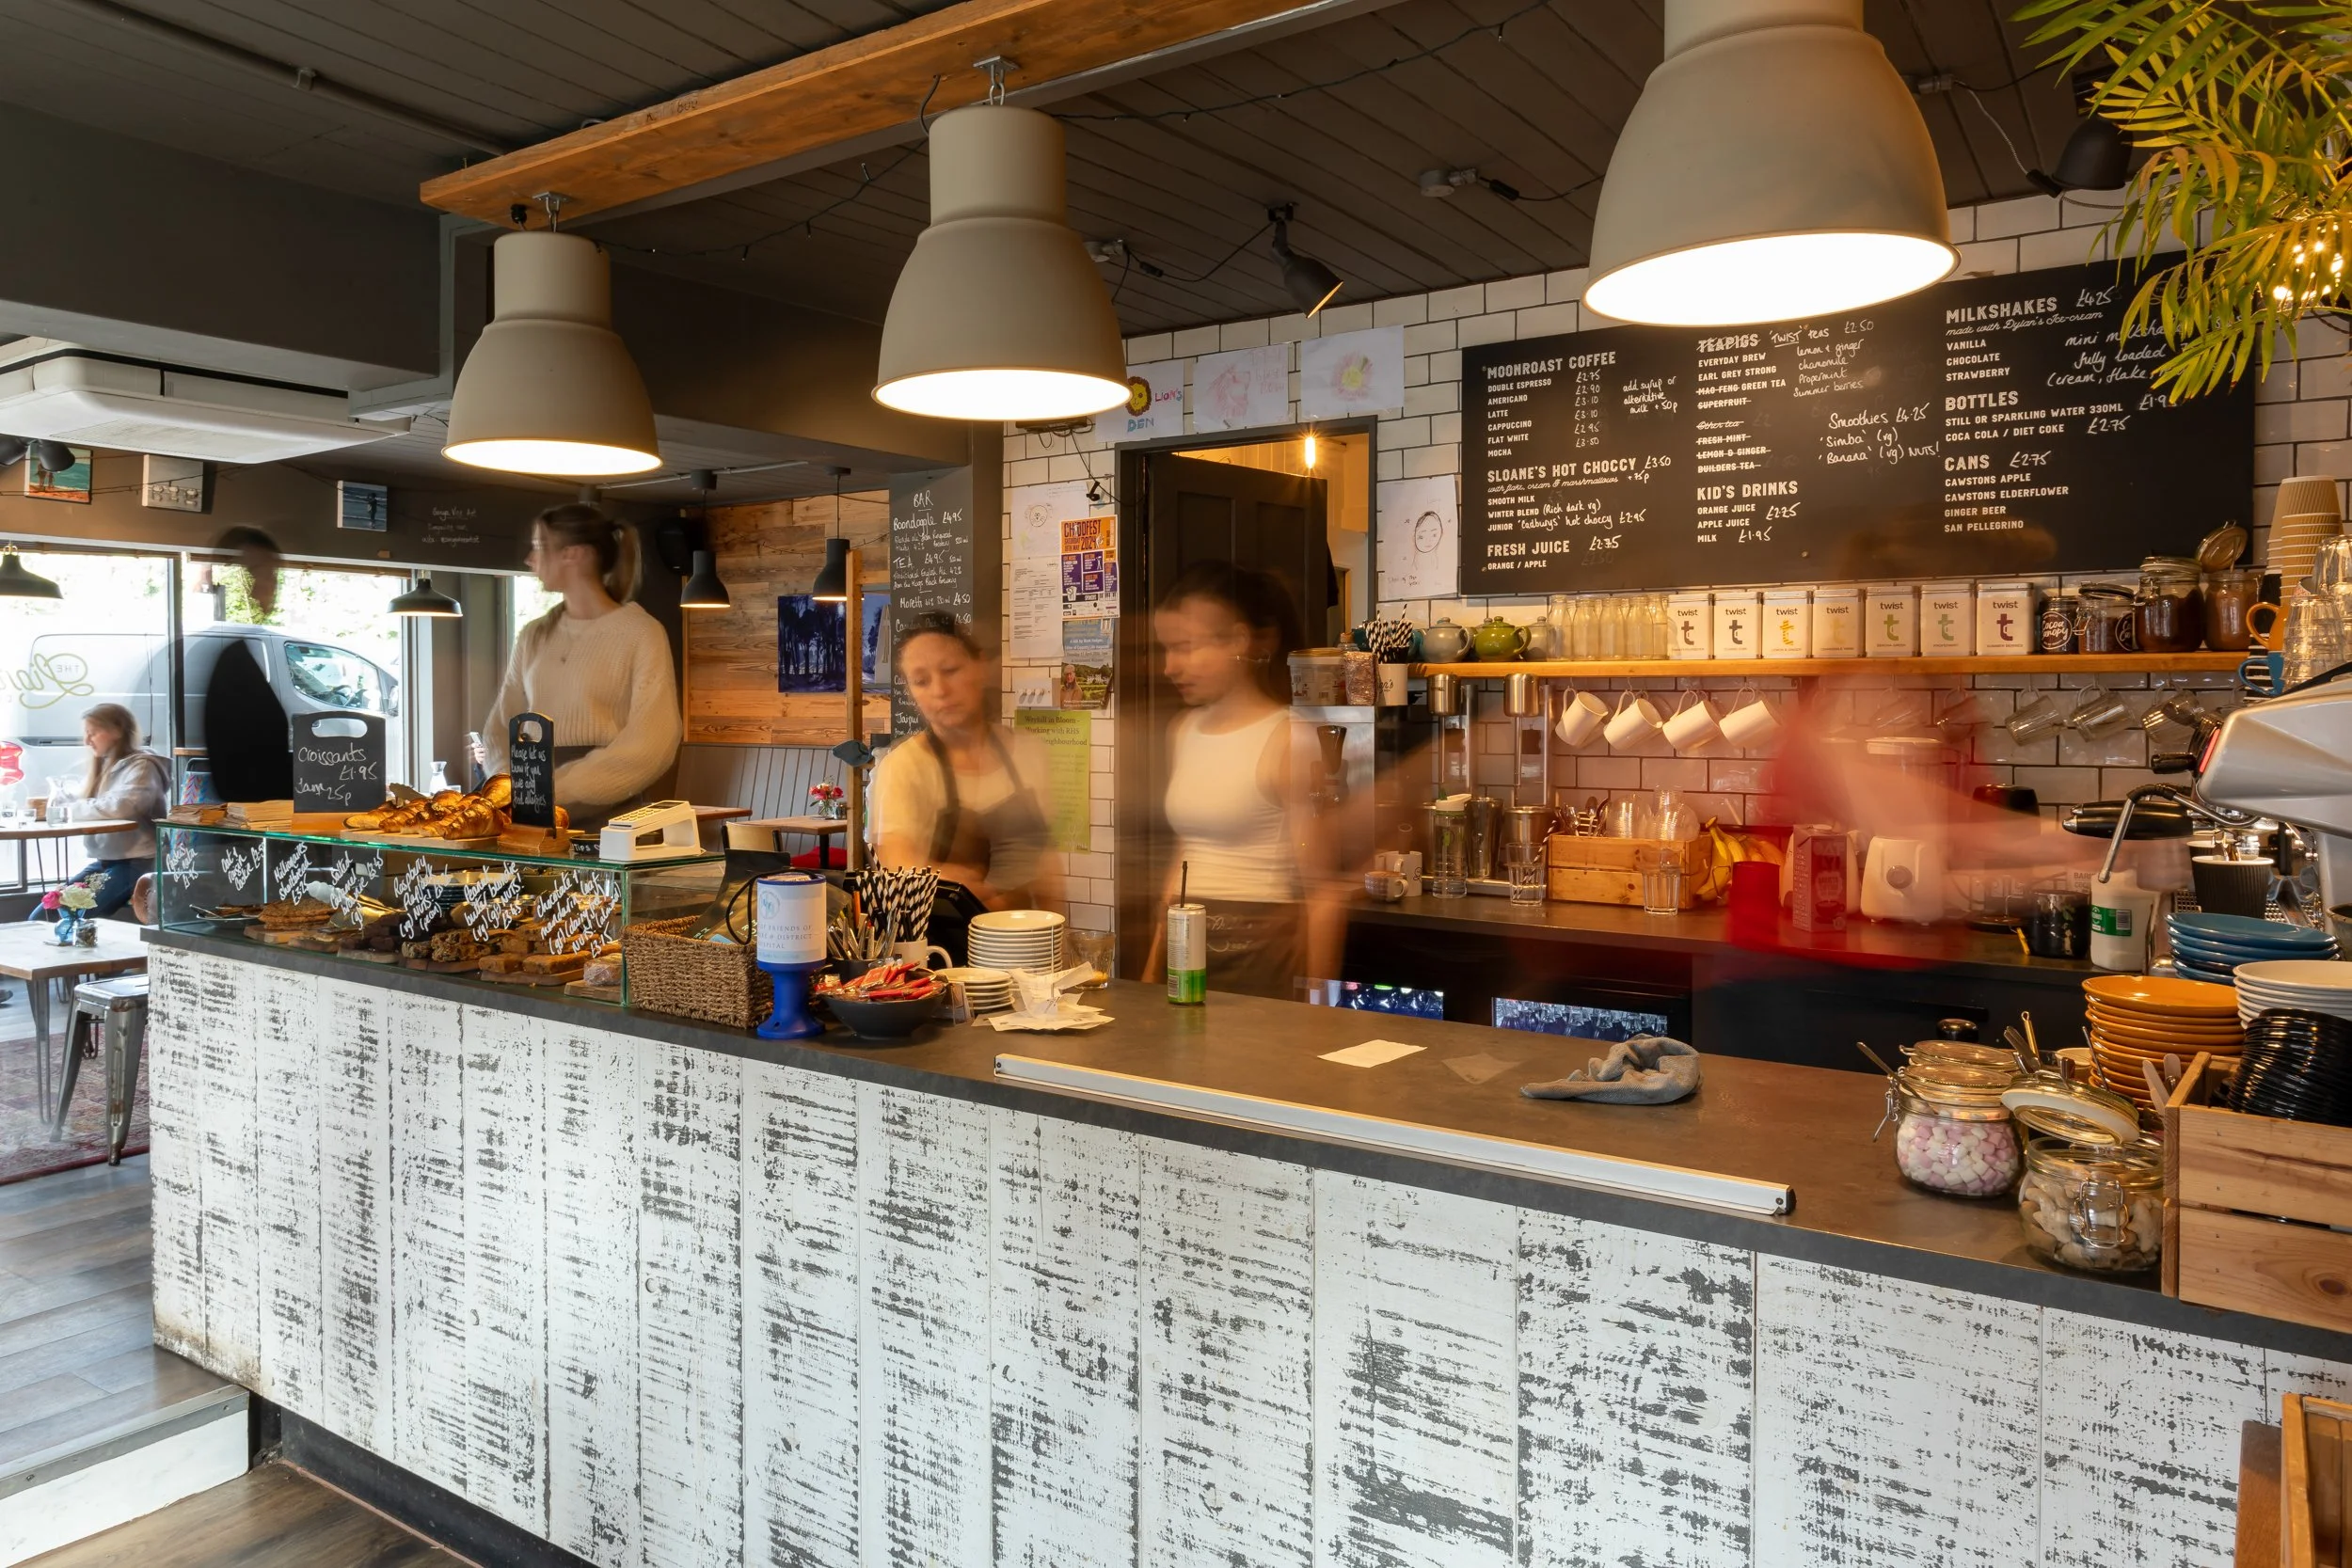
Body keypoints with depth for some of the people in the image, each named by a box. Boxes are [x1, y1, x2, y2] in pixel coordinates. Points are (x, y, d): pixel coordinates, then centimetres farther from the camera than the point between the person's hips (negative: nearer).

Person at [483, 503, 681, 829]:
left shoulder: (641, 633, -4)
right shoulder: (534, 637, 13)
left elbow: (649, 746, -12)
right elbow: (501, 726, 12)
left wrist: (557, 790, -16)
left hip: (609, 812, -5)